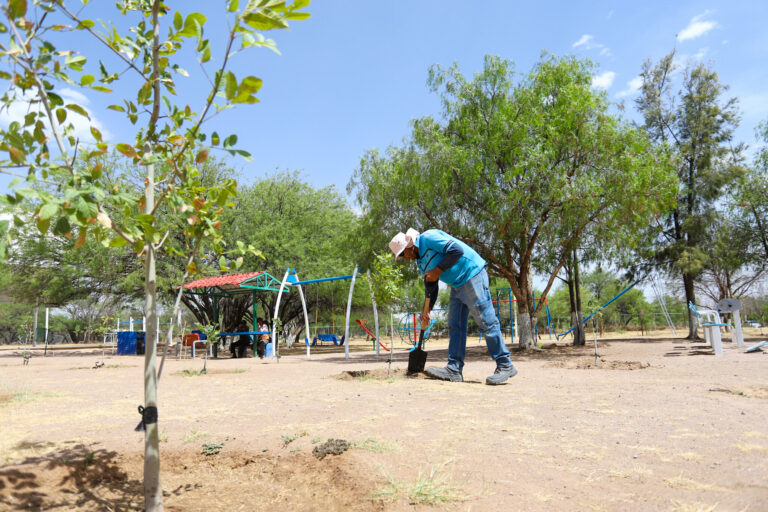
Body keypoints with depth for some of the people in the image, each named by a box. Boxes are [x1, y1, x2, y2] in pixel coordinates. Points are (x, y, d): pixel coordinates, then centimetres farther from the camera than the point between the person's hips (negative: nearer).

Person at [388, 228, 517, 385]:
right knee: (455, 326, 5)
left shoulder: (428, 238, -13)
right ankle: (454, 369, 7)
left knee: (486, 322, -8)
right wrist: (427, 310, 13)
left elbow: (457, 250, -22)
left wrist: (437, 271, -19)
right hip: (457, 285, 10)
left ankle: (505, 366, -1)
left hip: (472, 274, -10)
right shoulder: (421, 261, 16)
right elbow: (430, 287, 21)